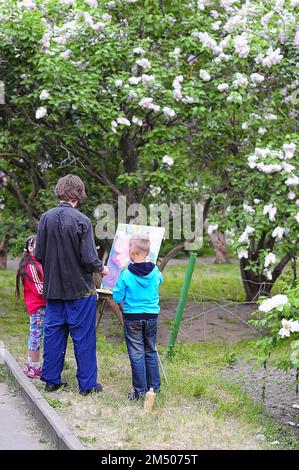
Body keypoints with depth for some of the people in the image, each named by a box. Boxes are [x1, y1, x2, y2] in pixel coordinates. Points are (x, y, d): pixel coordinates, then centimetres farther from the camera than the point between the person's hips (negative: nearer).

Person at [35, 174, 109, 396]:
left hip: (53, 288, 4)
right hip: (80, 288, -4)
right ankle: (87, 383, 9)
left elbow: (38, 255, 2)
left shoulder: (46, 218, -2)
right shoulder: (81, 220, -16)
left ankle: (51, 380, 19)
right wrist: (101, 268, 3)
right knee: (83, 336, 4)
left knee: (53, 333, 12)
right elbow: (89, 259, -17)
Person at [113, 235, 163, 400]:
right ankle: (154, 386, 21)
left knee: (136, 354, 3)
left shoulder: (126, 274, -15)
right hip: (152, 316, 3)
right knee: (151, 352, 16)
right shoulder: (155, 272, -5)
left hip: (132, 317, -3)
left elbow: (117, 298, -9)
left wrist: (118, 287, 7)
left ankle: (139, 390, 5)